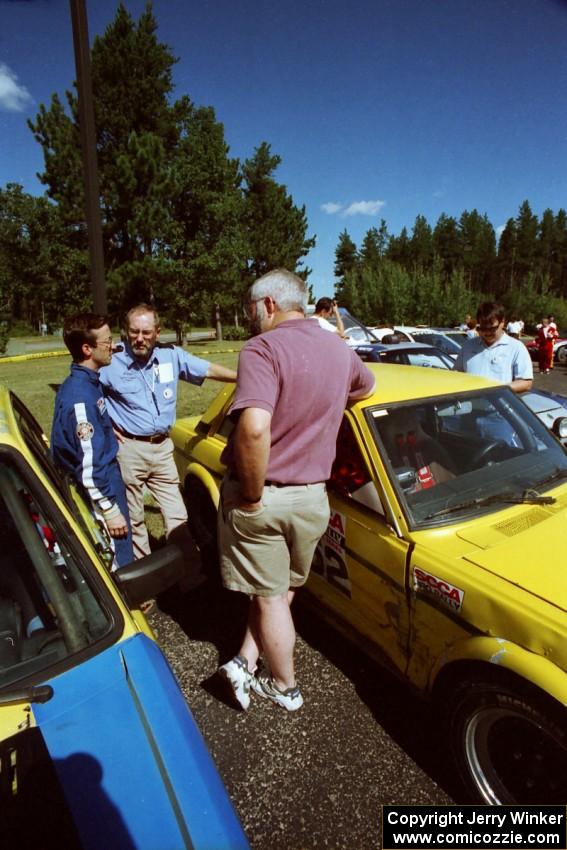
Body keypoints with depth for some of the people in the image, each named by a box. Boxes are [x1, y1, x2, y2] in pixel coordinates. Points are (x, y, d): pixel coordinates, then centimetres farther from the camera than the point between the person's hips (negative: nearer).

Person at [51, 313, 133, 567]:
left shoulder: (86, 382, 5)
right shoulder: (80, 396, -25)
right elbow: (89, 464, -25)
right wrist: (110, 510, -20)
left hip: (106, 481, 9)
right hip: (100, 490, -9)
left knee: (114, 562, 22)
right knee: (119, 566, 4)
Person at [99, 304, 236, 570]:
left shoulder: (171, 355, 1)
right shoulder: (112, 363, -10)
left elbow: (208, 369, 8)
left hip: (163, 448, 4)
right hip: (129, 450, -3)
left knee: (177, 516, 9)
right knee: (134, 519, 11)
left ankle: (192, 573, 21)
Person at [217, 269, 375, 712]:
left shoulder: (263, 349, -19)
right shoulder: (339, 349, 4)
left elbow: (254, 428, -35)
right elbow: (367, 385, 27)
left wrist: (251, 495, -21)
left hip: (262, 497, -5)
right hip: (313, 497, 5)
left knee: (270, 596, 15)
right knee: (282, 589, 25)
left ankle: (285, 687, 33)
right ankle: (246, 662, 27)